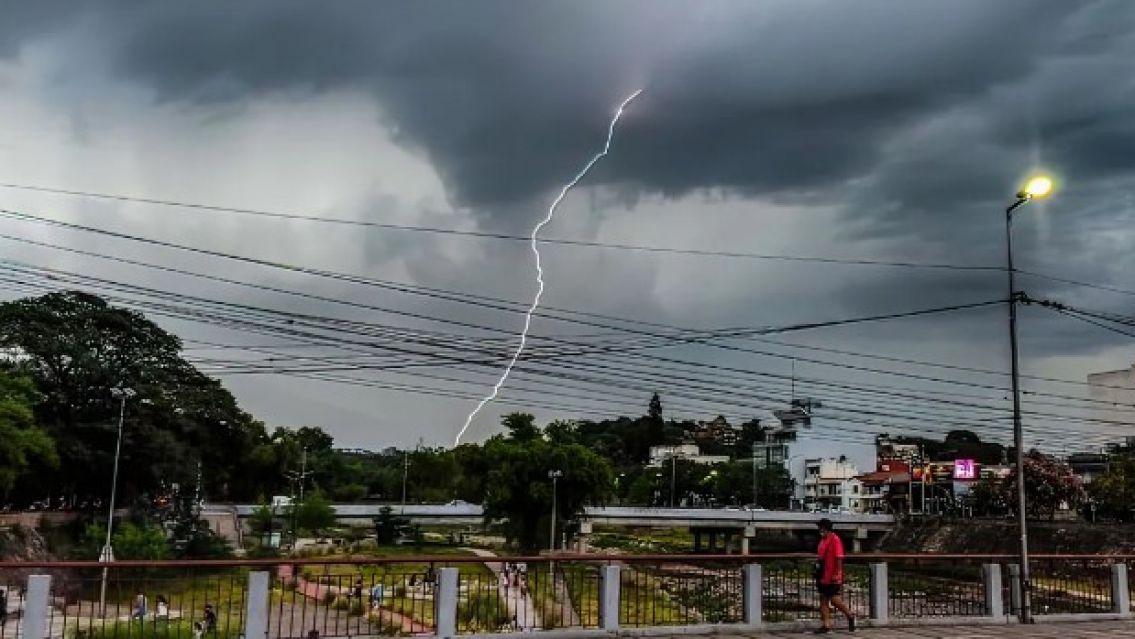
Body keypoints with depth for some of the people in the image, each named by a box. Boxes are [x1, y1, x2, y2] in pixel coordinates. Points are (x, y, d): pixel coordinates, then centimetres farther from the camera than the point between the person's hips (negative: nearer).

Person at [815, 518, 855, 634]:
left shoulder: (835, 540, -12)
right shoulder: (822, 540, 12)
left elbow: (839, 558, -16)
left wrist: (837, 574, -20)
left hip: (832, 578, -8)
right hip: (823, 577, 9)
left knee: (835, 601, -5)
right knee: (823, 600, 8)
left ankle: (850, 616, 18)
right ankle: (826, 625, 12)